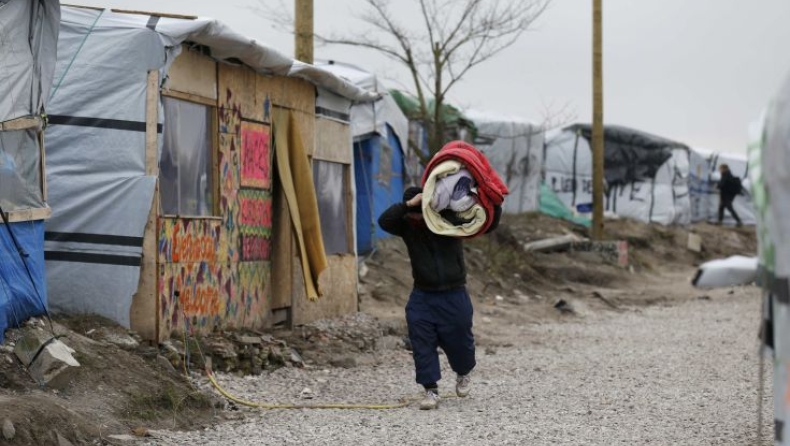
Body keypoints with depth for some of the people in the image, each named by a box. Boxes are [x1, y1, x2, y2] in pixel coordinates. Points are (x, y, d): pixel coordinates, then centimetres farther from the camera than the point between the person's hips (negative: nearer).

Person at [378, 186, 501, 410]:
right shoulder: (407, 226, -6)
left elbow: (489, 224, -7)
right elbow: (384, 221, -25)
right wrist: (408, 205, -35)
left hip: (454, 296, -1)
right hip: (422, 297, 1)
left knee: (458, 341, 10)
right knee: (422, 344, -6)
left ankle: (463, 373, 41)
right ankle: (431, 390, 3)